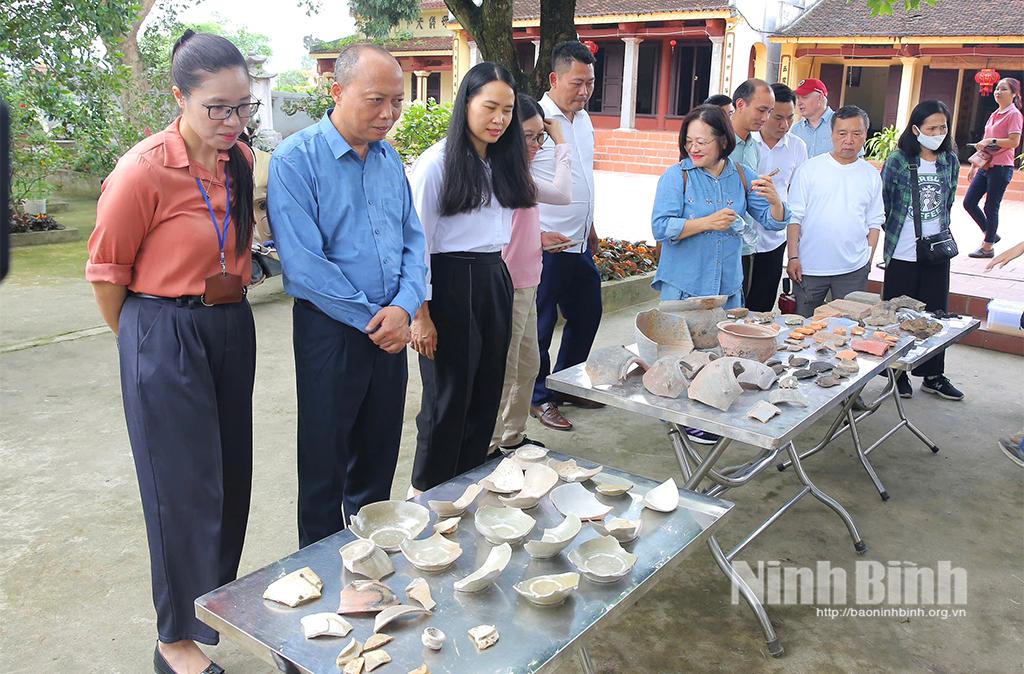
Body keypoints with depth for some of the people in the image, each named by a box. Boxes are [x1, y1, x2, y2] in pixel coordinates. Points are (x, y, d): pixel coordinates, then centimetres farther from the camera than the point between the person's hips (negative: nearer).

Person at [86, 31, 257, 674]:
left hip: (233, 330, 6)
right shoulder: (144, 169, -17)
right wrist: (141, 341, 6)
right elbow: (107, 271, -6)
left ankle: (219, 603, 37)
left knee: (232, 475, 15)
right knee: (185, 486, 2)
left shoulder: (241, 161, 2)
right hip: (165, 336, -6)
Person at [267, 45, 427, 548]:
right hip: (330, 330, -6)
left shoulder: (389, 157, 7)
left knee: (378, 456, 18)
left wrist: (404, 306, -10)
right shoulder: (296, 160, -13)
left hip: (390, 330, 6)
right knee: (325, 464, 8)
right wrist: (371, 318, -14)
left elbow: (413, 239, 8)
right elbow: (304, 264, -19)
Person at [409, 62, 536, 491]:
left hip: (495, 281, 7)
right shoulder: (438, 162, -10)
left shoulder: (504, 163, 11)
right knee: (448, 399, 3)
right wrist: (421, 314, -14)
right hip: (452, 283, -7)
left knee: (486, 394, 13)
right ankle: (426, 494, 22)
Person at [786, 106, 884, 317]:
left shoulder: (871, 175, 8)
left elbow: (875, 223, 13)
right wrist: (793, 257, -7)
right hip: (809, 267, -1)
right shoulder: (809, 169, 0)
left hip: (854, 269, 2)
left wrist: (868, 257, 4)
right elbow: (794, 217, -1)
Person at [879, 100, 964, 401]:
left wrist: (942, 230, 12)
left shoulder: (950, 161, 4)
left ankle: (933, 375, 23)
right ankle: (897, 373, 20)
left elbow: (949, 202, 16)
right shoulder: (898, 160, -8)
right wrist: (893, 233, 1)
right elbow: (883, 203, -1)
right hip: (902, 253, -4)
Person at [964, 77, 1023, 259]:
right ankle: (991, 235, 23)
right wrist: (974, 165, 20)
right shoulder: (994, 115, 17)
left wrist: (991, 141, -19)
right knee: (969, 202, 7)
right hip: (985, 167, 8)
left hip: (1001, 168, -8)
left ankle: (988, 246, 9)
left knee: (991, 208, -2)